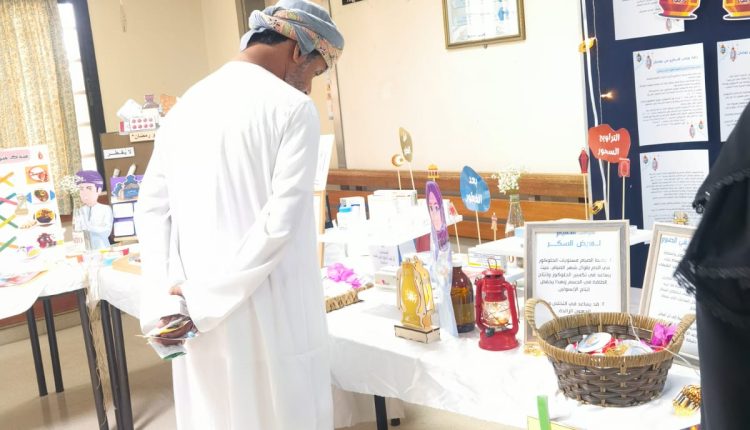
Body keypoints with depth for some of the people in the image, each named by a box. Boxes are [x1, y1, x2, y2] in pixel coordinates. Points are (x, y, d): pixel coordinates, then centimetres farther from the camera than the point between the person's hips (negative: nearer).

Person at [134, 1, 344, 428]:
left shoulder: (186, 105, 9)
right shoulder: (293, 108, -10)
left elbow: (152, 207, 6)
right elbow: (280, 222, -18)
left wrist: (166, 294, 0)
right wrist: (206, 301, -15)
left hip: (194, 313, 6)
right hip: (269, 315, -6)